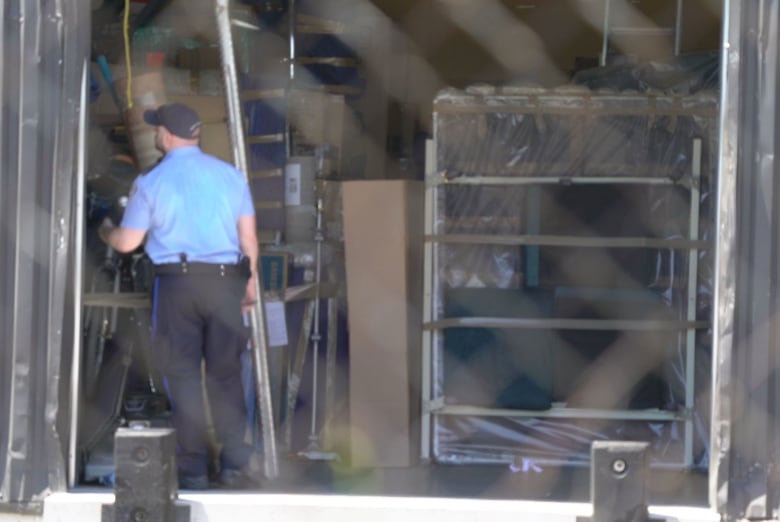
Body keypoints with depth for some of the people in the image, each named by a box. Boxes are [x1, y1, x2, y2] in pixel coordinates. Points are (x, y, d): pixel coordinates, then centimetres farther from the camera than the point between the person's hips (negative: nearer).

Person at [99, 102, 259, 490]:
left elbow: (127, 242, 3)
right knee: (225, 374, 8)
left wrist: (106, 233, 25)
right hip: (225, 280, 2)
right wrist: (250, 282, 18)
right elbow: (249, 237, 7)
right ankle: (234, 465, 7)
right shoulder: (230, 175, 5)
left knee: (182, 374, 3)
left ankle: (193, 469, 3)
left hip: (176, 283, -2)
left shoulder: (151, 182, -2)